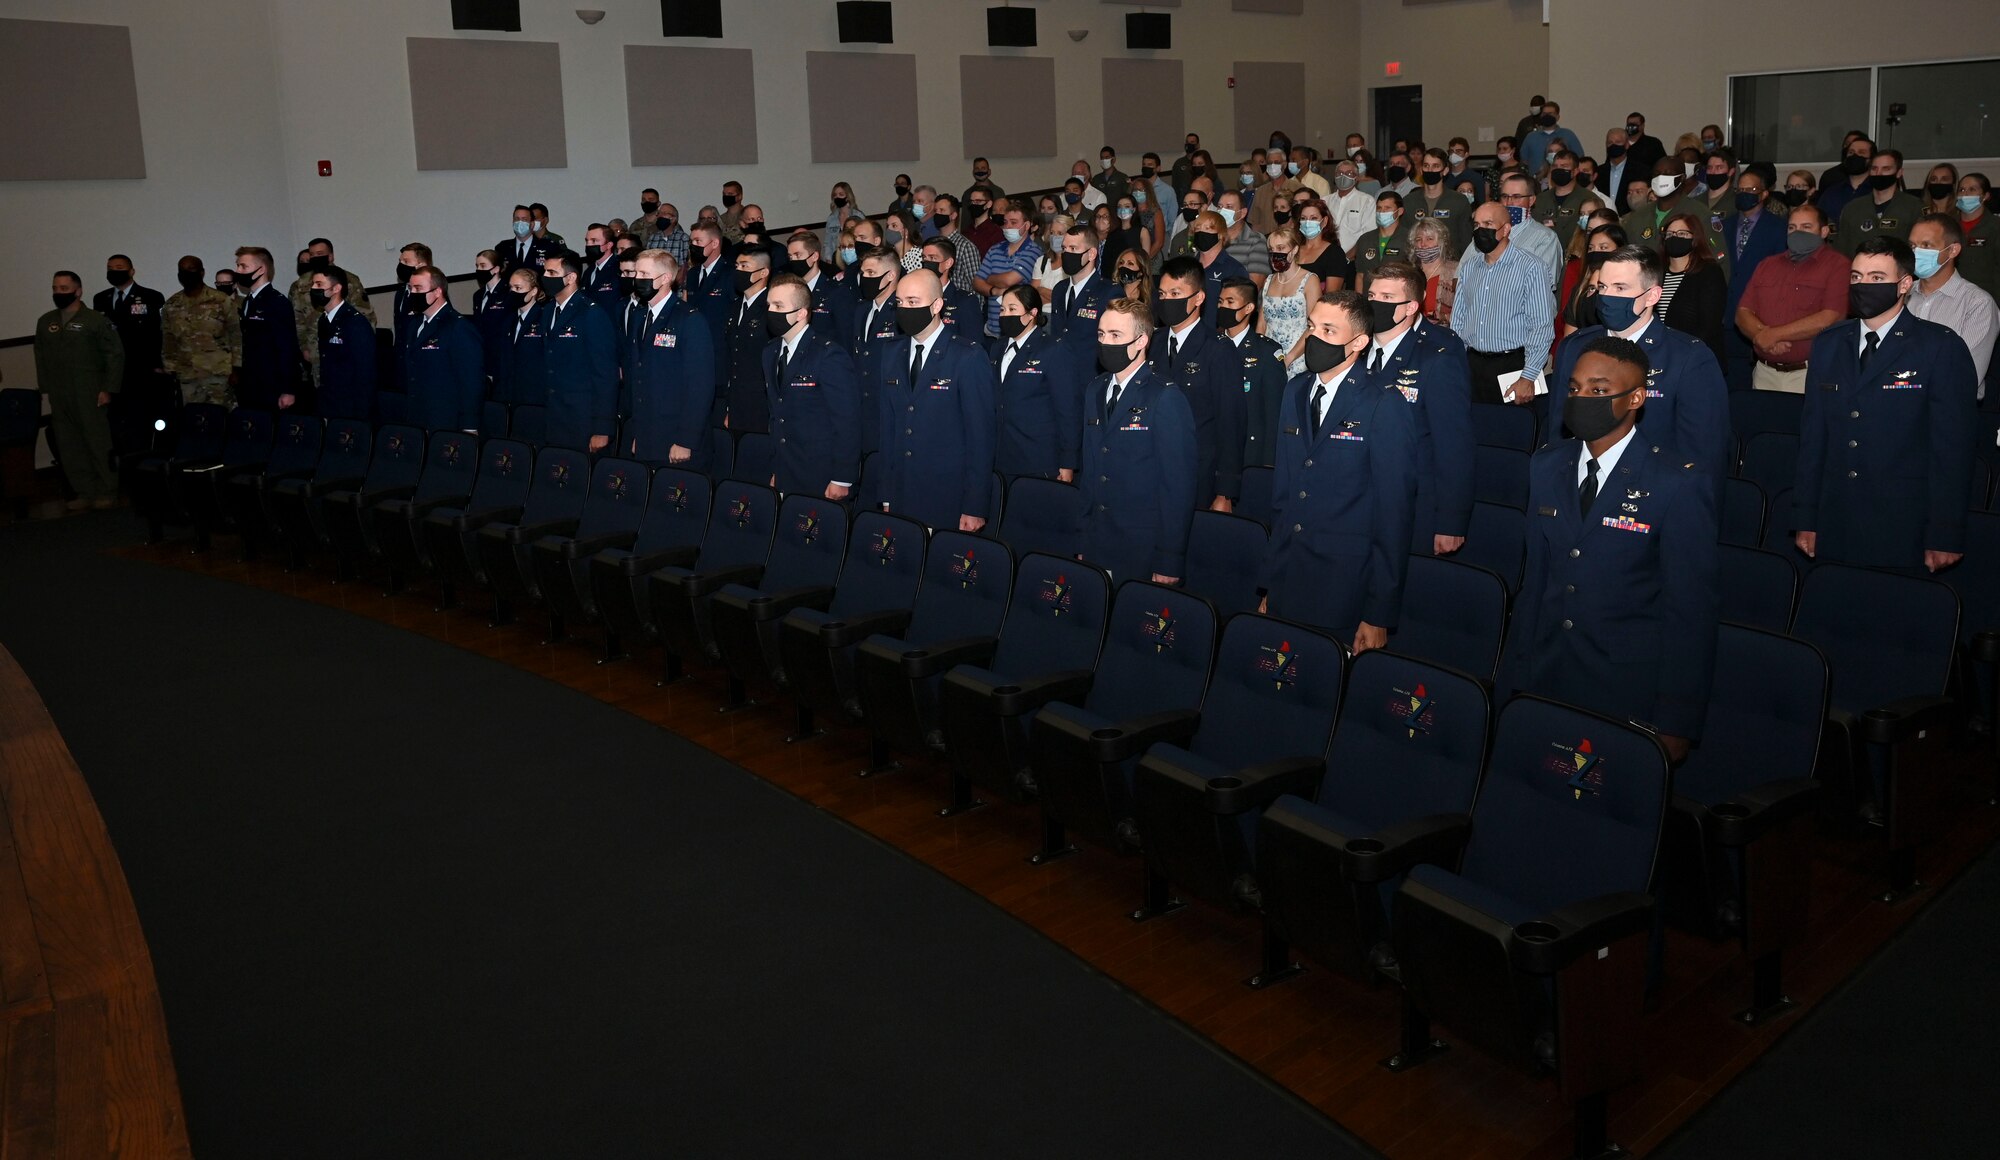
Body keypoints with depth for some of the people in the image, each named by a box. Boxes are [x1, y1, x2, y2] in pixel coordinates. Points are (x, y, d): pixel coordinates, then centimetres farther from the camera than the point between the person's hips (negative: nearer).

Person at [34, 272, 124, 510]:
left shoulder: (96, 320, -3)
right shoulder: (44, 322, 13)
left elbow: (115, 354, -5)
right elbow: (41, 357, 17)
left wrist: (108, 389, -10)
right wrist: (45, 388, 9)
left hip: (90, 396, -5)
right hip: (59, 399, 5)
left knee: (98, 443, 0)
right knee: (69, 447, 5)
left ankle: (107, 492, 9)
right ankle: (84, 492, 12)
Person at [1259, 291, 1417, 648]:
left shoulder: (1385, 407, -10)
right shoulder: (1296, 392, 11)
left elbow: (1394, 514, -11)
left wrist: (1380, 616, -12)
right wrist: (1270, 584, 11)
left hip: (1346, 590, -5)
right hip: (1286, 584, 6)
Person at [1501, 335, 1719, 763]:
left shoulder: (1678, 485, -12)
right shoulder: (1546, 466, 6)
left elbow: (1692, 608, -11)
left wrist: (1676, 724, -12)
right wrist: (1513, 676, 8)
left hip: (1629, 695, -5)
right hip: (1544, 680, 5)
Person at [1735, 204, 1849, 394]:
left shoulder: (1837, 266, -2)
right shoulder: (1767, 265, 16)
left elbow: (1829, 319, -15)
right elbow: (1742, 314, 8)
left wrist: (1774, 334, -13)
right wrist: (1762, 336, -13)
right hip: (1764, 372, 5)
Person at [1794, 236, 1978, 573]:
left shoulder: (1942, 348, -4)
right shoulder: (1828, 344, 10)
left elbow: (1953, 445, -6)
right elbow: (1813, 433, 9)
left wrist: (1945, 537, -9)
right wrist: (1805, 520, 6)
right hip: (1835, 530, 4)